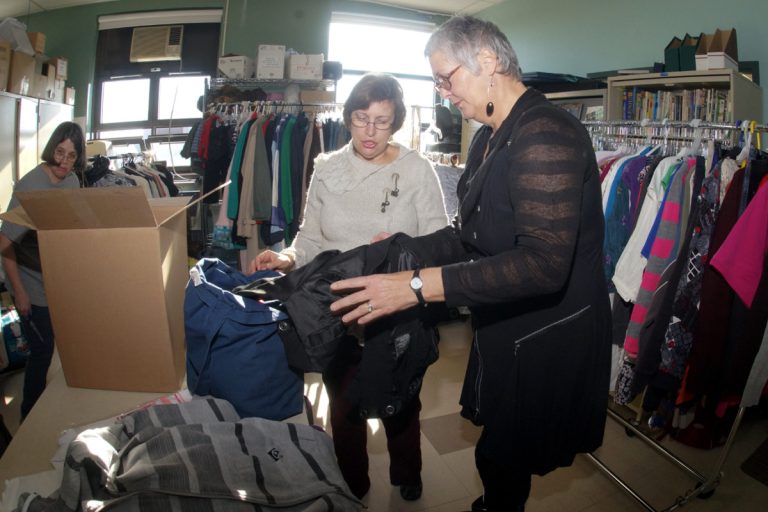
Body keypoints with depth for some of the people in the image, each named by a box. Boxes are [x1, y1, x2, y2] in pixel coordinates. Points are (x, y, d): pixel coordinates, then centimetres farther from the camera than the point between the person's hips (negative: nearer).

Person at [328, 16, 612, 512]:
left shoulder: (545, 134, -22)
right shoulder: (489, 138, 9)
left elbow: (543, 263, -31)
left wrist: (418, 285, -32)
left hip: (547, 339, -8)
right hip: (505, 327, 8)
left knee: (504, 457, 10)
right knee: (501, 454, 24)